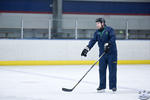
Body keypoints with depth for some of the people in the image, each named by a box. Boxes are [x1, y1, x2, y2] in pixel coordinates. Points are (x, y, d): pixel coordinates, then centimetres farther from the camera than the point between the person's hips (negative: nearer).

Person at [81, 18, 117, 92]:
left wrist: (108, 44, -34)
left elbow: (113, 38, -20)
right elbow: (93, 41, 1)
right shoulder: (97, 32, 9)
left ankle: (113, 86, 2)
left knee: (112, 69, -3)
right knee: (101, 70, 3)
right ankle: (102, 86, 9)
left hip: (112, 53, -5)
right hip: (102, 53, 5)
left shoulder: (109, 30, -7)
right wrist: (87, 49, -12)